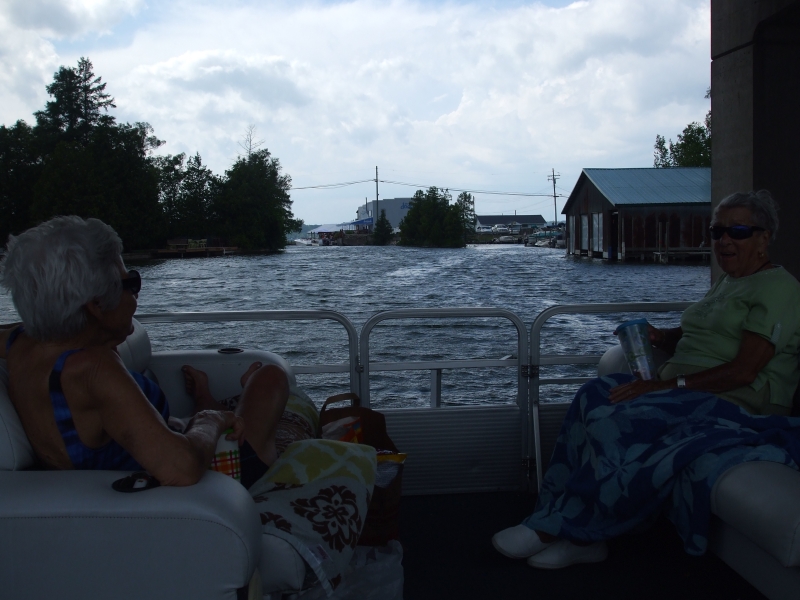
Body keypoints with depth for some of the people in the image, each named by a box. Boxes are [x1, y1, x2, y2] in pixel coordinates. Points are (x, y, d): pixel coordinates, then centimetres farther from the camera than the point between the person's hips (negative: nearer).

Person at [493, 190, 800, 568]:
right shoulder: (726, 283, 22)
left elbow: (744, 370, -17)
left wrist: (670, 385, -22)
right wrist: (659, 337, 1)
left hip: (733, 406, -8)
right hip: (684, 393, 9)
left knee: (611, 421, -29)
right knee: (594, 398, -19)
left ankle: (553, 527, -14)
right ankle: (583, 538, -21)